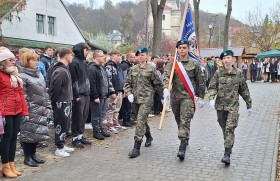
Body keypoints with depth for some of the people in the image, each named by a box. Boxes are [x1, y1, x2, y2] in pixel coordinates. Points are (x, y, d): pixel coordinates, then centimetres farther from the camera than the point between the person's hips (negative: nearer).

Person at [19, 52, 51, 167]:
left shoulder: (39, 74, 14)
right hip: (30, 111, -8)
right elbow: (23, 96, -14)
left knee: (37, 133, 12)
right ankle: (27, 158, 11)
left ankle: (33, 155, 25)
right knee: (28, 133, -1)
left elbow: (44, 91, 17)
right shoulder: (23, 76, -10)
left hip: (41, 110, 8)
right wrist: (26, 110, -15)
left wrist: (48, 106, 12)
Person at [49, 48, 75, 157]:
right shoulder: (60, 71, -20)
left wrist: (69, 100, 15)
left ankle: (62, 144, 29)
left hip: (67, 102, 10)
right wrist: (55, 102, -14)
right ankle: (59, 148, 10)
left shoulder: (65, 69, 13)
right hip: (61, 103, -10)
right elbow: (54, 88, -22)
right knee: (61, 125, 0)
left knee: (66, 124, 17)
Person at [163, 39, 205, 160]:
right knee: (179, 120, 15)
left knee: (185, 121, -13)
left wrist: (201, 98, 8)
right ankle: (185, 139, 37)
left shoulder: (194, 64, 3)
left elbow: (200, 82, 8)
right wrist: (166, 88, -28)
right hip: (175, 96, 3)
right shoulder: (172, 63, 6)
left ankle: (182, 147, -15)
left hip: (188, 96, -3)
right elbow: (166, 76, -9)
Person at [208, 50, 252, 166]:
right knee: (224, 129, 12)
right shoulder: (218, 74, 4)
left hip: (233, 106, -2)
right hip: (220, 105, 2)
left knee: (230, 129, -13)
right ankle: (229, 146, 32)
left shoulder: (238, 74, 2)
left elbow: (244, 90, 9)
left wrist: (249, 105, 13)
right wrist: (211, 99, -21)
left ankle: (227, 154, -16)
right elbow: (212, 87, -2)